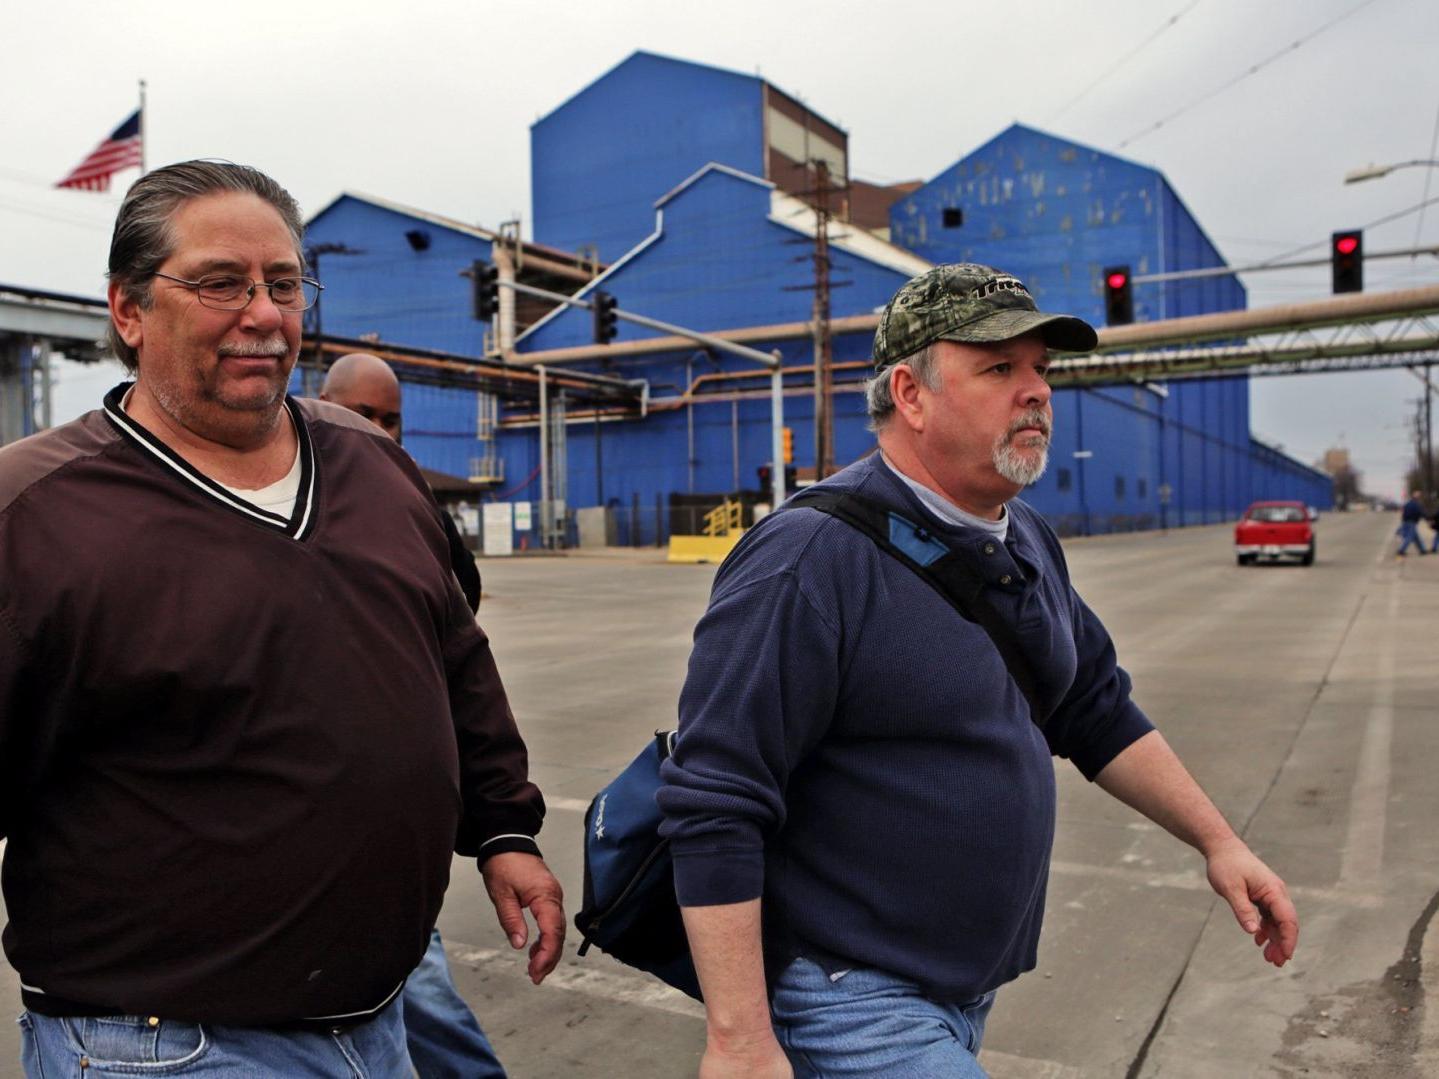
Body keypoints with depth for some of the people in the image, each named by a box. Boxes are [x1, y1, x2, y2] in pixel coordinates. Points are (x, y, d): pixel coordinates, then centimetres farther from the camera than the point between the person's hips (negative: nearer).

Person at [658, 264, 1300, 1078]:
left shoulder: (1030, 543, 5)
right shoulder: (812, 559, -22)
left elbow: (1098, 713, 18)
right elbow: (715, 810, -24)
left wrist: (1218, 840, 15)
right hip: (851, 1003, -8)